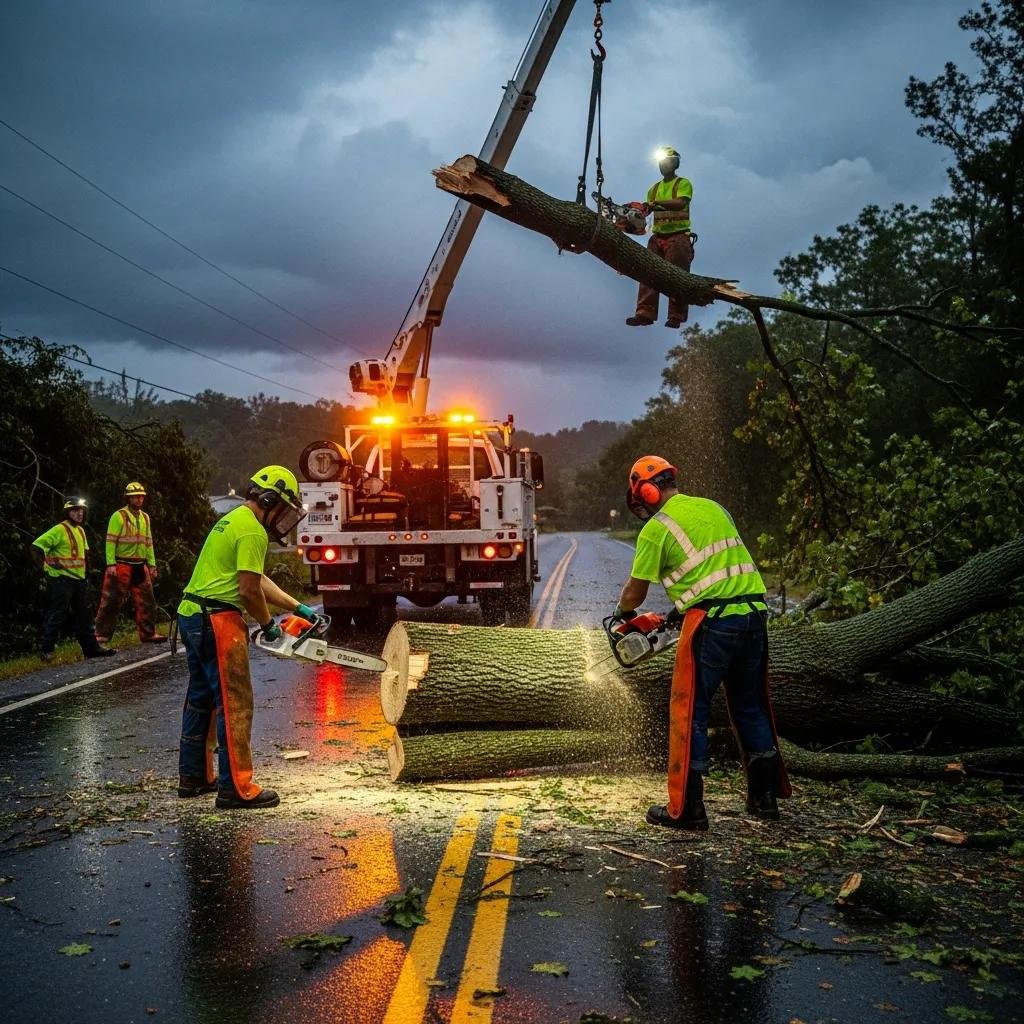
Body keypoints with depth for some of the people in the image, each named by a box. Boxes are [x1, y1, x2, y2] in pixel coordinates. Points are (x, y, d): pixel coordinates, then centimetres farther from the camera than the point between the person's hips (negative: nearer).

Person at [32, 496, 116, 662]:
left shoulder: (80, 530, 14)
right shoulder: (59, 530, -13)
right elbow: (37, 546, -19)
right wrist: (49, 563, -17)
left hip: (78, 579, 9)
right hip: (61, 579, -9)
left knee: (83, 614, 11)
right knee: (58, 614, -7)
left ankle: (91, 647, 16)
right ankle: (45, 649, 0)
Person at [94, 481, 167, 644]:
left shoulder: (145, 518, 15)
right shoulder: (119, 516, -6)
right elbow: (111, 541, -11)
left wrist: (152, 564, 13)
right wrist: (111, 564, -19)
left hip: (140, 566, 7)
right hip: (122, 565, -6)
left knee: (146, 600, 7)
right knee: (112, 600, -4)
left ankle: (147, 633, 14)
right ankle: (102, 634, 2)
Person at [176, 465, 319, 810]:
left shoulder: (232, 521, 19)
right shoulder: (252, 531, -14)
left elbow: (257, 580, 19)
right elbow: (249, 591, -18)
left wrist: (299, 607, 16)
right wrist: (269, 625, -2)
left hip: (192, 616, 11)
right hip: (218, 622, -11)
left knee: (201, 697, 17)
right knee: (235, 703, -6)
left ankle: (193, 776, 26)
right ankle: (236, 787, -3)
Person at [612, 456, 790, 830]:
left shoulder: (656, 529, -3)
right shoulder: (713, 508, 17)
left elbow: (634, 592, 5)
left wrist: (621, 613, 27)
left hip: (713, 622, -7)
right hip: (754, 614, 7)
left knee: (689, 714, 3)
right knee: (751, 707, 19)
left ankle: (685, 809, 4)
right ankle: (765, 797, 28)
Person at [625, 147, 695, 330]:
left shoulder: (683, 184, 5)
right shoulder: (654, 189, 23)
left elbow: (680, 203, -15)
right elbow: (646, 210, 14)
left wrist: (657, 203, -25)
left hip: (678, 237, -5)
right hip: (657, 237, 5)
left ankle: (676, 316, -13)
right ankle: (645, 313, -14)